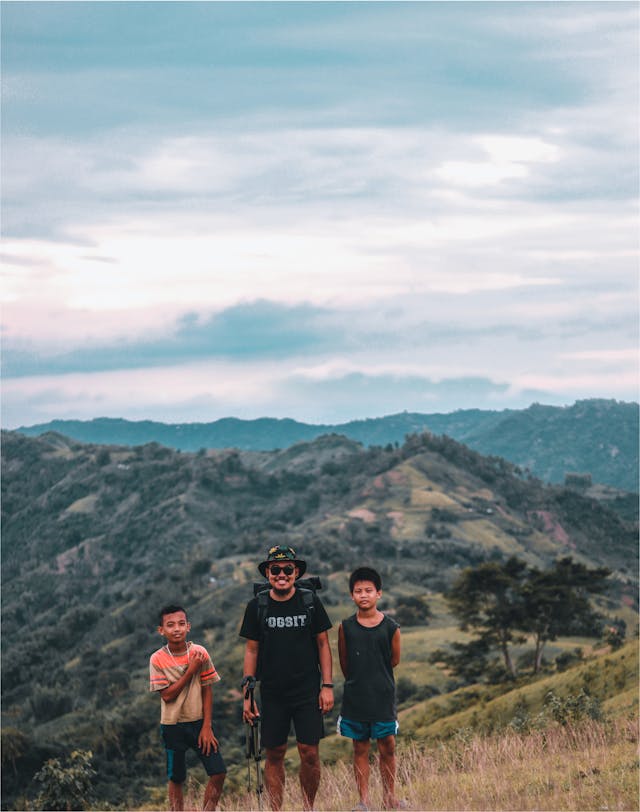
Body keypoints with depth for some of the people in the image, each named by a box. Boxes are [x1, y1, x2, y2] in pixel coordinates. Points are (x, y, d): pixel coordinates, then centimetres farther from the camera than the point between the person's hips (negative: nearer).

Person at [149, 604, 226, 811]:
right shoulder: (157, 659, -10)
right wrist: (190, 671, -19)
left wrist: (206, 727, -5)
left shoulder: (200, 653, -5)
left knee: (218, 773, -7)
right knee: (176, 779, 5)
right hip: (173, 725, -2)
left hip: (199, 722, 2)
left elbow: (207, 691, 0)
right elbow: (167, 695, -14)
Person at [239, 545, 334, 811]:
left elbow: (323, 644, 5)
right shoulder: (257, 607, 2)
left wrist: (327, 686, -2)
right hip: (272, 693, 1)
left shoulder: (310, 602, 1)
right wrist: (247, 694, 0)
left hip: (307, 691, -1)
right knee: (274, 754, 2)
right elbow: (251, 650, 5)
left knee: (310, 754, -4)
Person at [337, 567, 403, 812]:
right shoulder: (346, 627, 0)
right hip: (355, 698, 1)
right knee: (360, 749, 6)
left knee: (387, 747, 2)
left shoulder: (390, 627, -3)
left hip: (383, 697, -1)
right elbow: (344, 663, 9)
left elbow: (394, 660, 7)